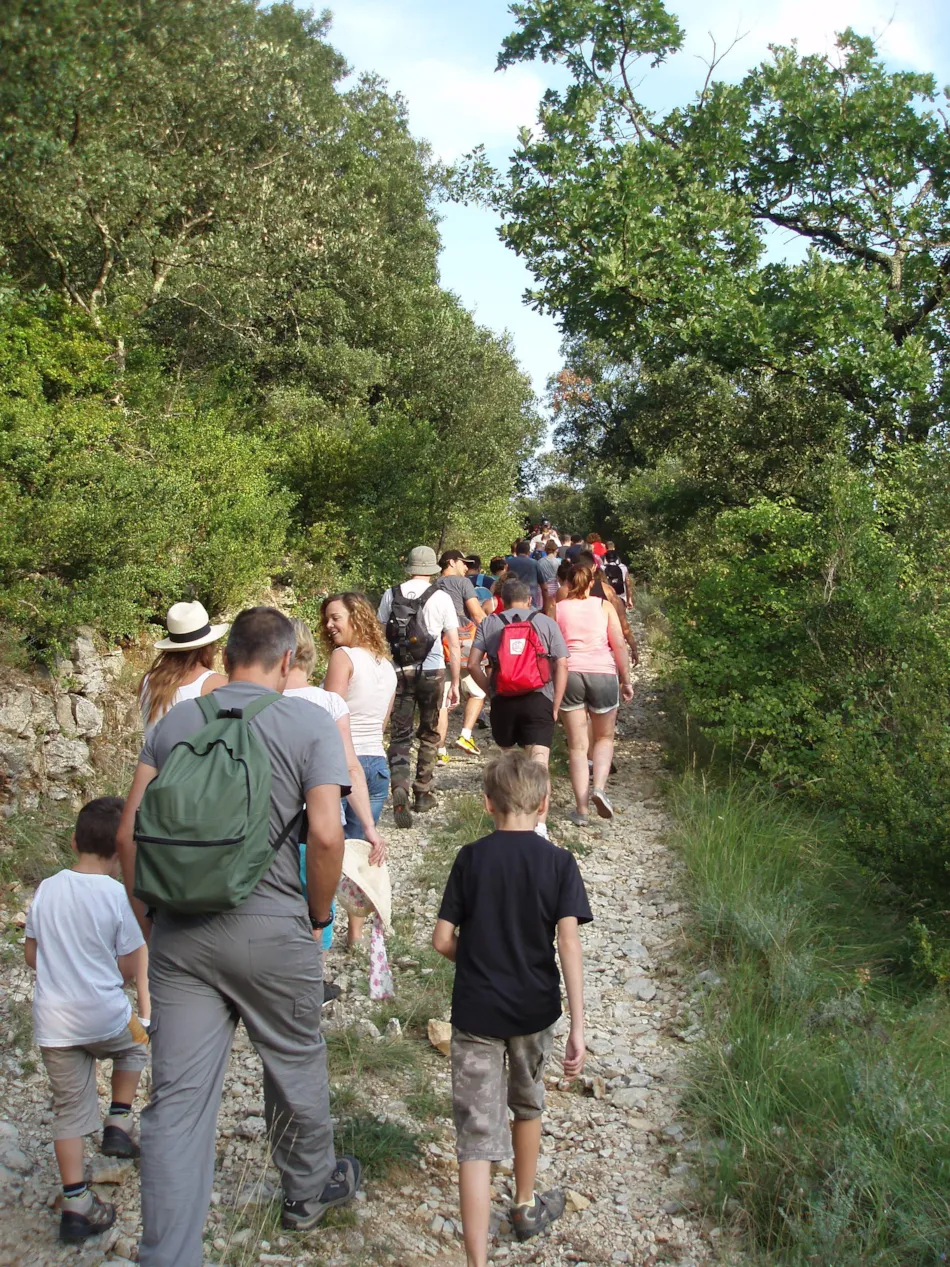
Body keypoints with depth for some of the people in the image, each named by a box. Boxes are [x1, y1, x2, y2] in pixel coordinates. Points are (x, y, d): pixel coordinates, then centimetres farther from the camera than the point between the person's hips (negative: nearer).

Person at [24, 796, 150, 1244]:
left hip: (53, 1024, 3)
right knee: (136, 1043, 30)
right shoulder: (118, 895, -14)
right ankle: (118, 1124, 23)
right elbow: (131, 967, -8)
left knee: (69, 1111, 12)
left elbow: (31, 953, 8)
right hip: (105, 1017, -3)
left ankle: (75, 1206, 16)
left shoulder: (47, 889, -2)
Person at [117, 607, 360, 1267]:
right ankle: (310, 1188, 42)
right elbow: (326, 834, -15)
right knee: (296, 1067, 20)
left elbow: (129, 830, 4)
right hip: (271, 930, -2)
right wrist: (318, 916, 0)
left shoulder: (177, 719, 6)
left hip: (179, 932, 3)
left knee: (177, 1099, 7)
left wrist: (149, 917, 14)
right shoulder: (309, 723, -5)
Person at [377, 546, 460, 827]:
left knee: (399, 735, 4)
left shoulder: (391, 595, 1)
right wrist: (455, 684, 3)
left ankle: (399, 786, -20)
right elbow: (454, 646, -3)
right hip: (432, 672, 0)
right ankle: (423, 794, 22)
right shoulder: (441, 598, -3)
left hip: (399, 672, 1)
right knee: (429, 735, 16)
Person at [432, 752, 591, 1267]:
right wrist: (578, 1026, -16)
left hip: (474, 1011, -1)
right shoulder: (559, 862, -7)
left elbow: (442, 939, -5)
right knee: (527, 1106, 26)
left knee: (477, 1137, 1)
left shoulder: (470, 858, -5)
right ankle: (525, 1207, 46)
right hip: (534, 1009, 1)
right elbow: (568, 940, -16)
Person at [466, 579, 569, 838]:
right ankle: (540, 823, -19)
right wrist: (555, 706, 2)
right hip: (538, 700, -1)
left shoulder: (489, 624, 10)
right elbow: (562, 665, 0)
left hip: (503, 700, 1)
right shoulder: (546, 623, 8)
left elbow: (473, 664, 0)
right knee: (539, 765, -7)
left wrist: (490, 690, 11)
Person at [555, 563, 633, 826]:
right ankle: (598, 787, -6)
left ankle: (582, 809, 4)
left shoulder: (557, 609, 8)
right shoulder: (605, 606, 6)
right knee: (604, 738, 18)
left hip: (568, 674, 1)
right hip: (603, 674, 0)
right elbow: (619, 645, 1)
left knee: (577, 745, 7)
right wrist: (626, 681, 7)